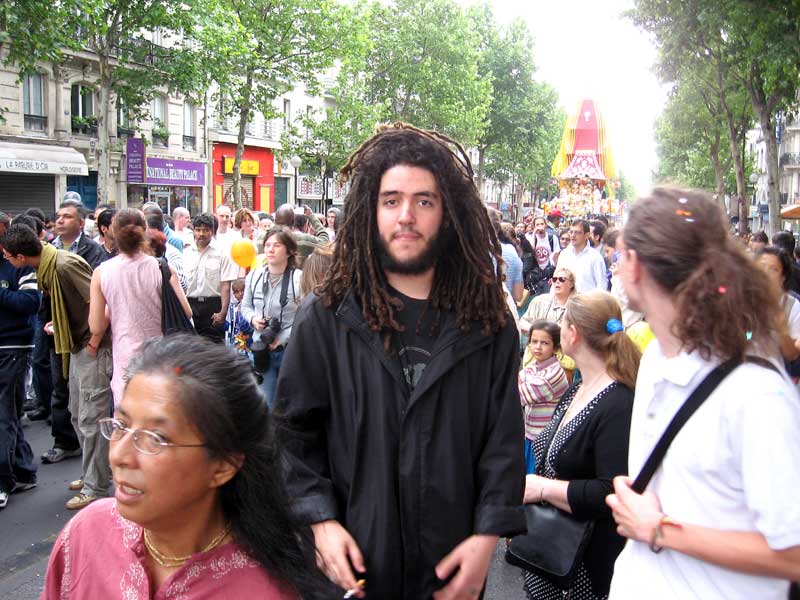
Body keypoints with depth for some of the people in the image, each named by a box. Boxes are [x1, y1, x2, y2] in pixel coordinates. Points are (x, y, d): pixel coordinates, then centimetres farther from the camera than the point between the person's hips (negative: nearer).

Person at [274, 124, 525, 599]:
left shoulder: (488, 323, -2)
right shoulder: (326, 318, -5)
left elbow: (504, 439, -2)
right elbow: (295, 431, -2)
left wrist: (487, 535, -10)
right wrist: (321, 519, -12)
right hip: (353, 559, -1)